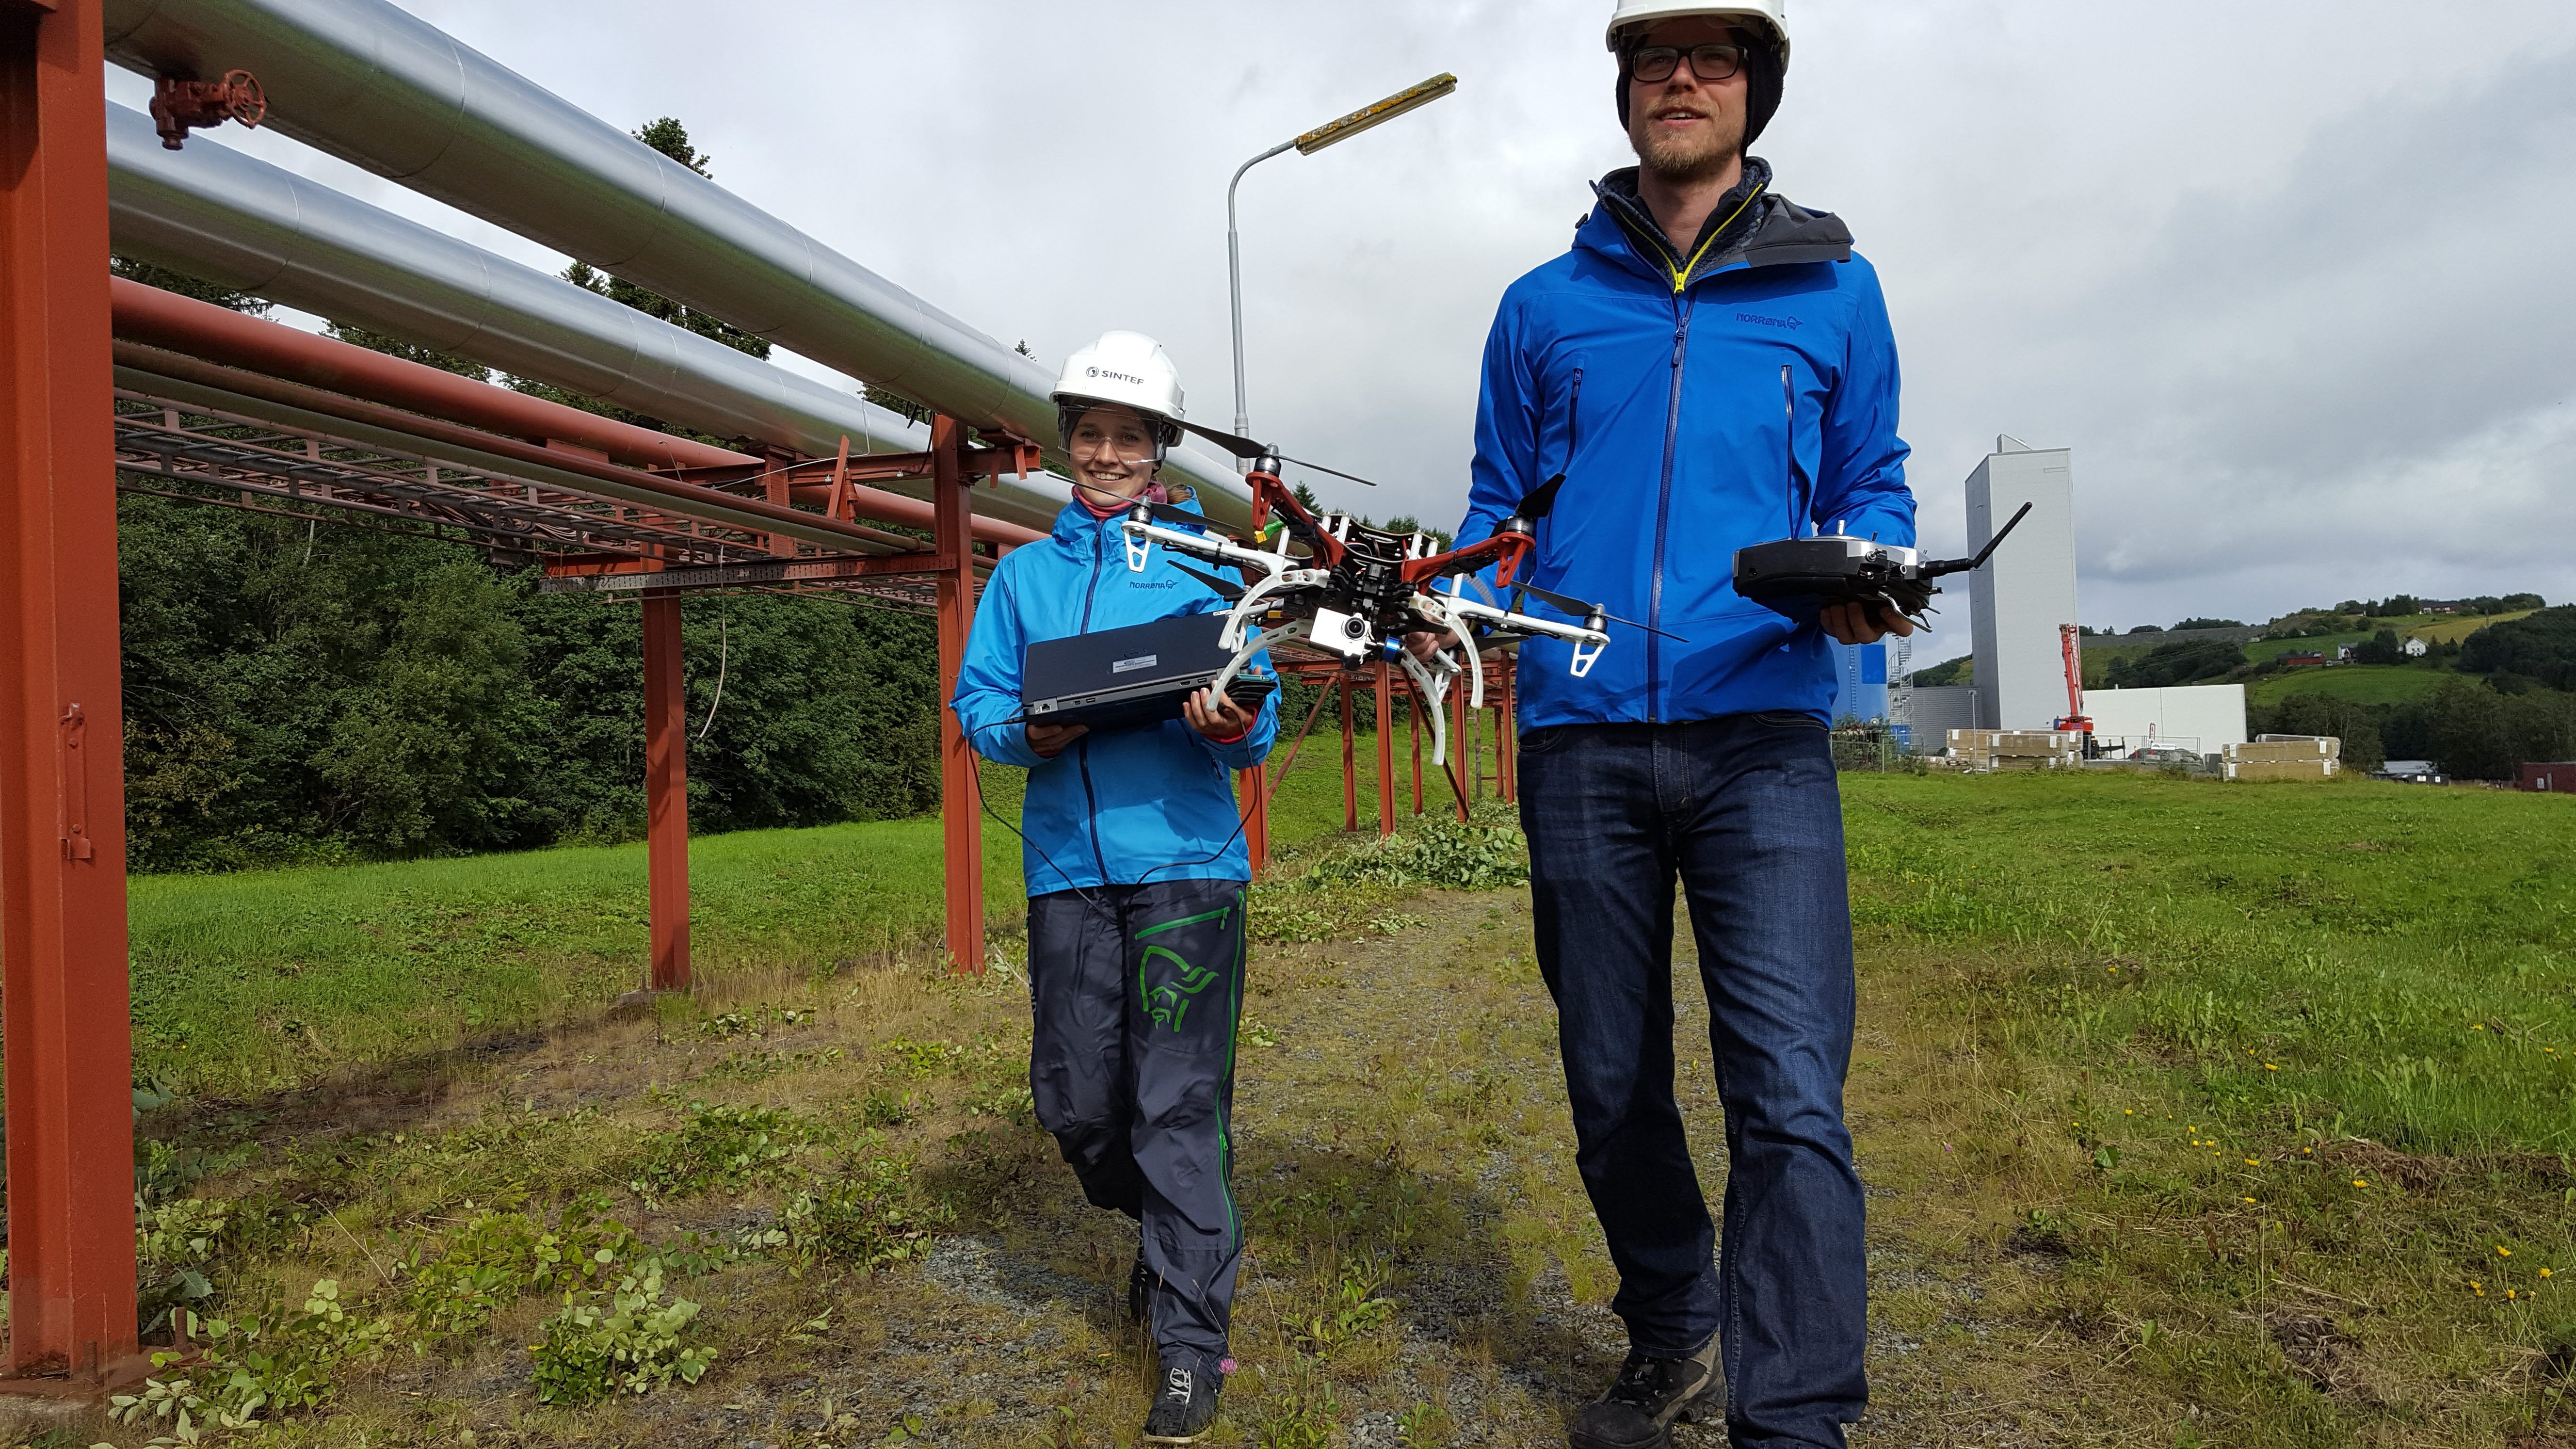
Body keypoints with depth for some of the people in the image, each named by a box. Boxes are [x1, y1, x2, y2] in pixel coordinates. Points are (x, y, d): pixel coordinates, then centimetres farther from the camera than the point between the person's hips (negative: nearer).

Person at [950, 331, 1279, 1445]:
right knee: (1077, 1102, 9)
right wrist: (1028, 733, -10)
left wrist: (1231, 726, -20)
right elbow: (977, 698, 11)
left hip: (1184, 859, -3)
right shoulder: (1023, 573, 16)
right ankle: (1165, 1233, 37)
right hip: (1066, 864, 3)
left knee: (1181, 1104, -4)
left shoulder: (1200, 563, 8)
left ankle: (1192, 1341, 7)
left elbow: (1254, 716, 3)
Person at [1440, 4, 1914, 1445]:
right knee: (1613, 1090, 11)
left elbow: (1872, 483, 14)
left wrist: (1865, 584, -8)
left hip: (1760, 730, -2)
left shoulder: (1833, 290, 12)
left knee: (1791, 1093, -15)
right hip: (1580, 739, 2)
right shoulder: (1542, 308, 14)